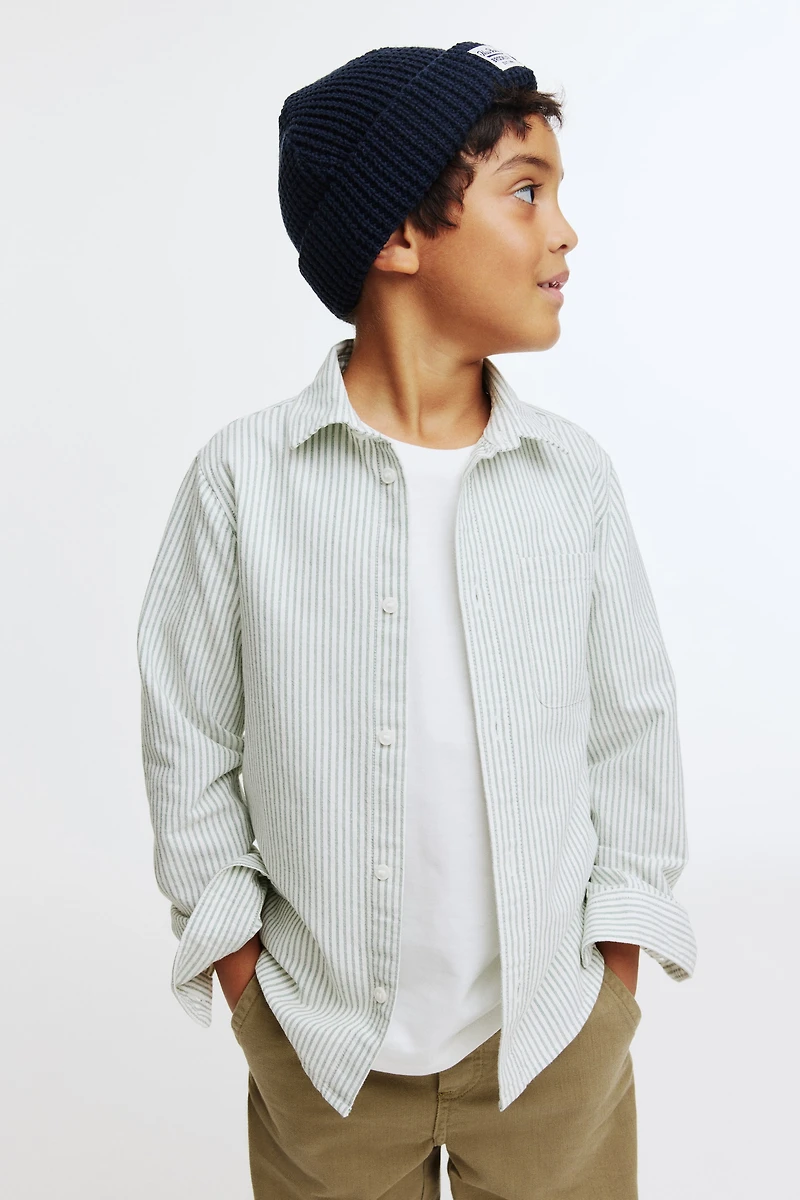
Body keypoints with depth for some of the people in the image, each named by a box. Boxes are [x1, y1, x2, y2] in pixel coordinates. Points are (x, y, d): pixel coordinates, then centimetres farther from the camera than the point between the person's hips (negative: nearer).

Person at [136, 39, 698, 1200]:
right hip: (321, 1042, -1)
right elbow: (188, 736, -3)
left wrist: (619, 956, 3)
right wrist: (234, 951, 0)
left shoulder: (575, 473, -7)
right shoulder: (243, 477, -12)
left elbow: (634, 726, 2)